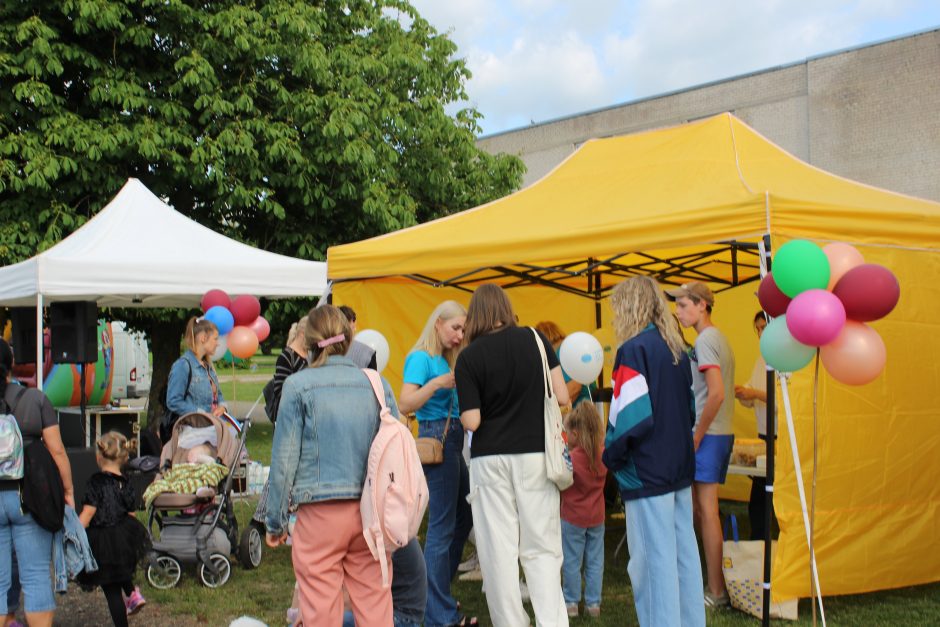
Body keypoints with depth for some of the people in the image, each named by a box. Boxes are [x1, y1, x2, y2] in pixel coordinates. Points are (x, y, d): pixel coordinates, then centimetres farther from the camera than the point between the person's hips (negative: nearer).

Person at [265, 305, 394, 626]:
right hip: (372, 512, 3)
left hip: (321, 512, -3)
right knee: (374, 598, 10)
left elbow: (284, 458, -3)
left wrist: (275, 521, 5)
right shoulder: (377, 384, 4)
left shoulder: (298, 386, -4)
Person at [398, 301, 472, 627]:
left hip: (452, 440, 10)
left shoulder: (446, 360, 16)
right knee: (442, 526, -7)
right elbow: (405, 404, -18)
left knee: (462, 518, 18)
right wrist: (436, 383, -28)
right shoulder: (420, 358, -8)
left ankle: (435, 595, 29)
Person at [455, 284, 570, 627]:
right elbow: (562, 397, -1)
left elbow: (471, 421, -9)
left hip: (490, 460, -1)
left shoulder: (469, 357, -5)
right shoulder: (535, 339, 1)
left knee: (499, 551, 6)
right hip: (535, 455, 2)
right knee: (542, 548, 7)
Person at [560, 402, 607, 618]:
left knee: (572, 562, 7)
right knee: (595, 560, 11)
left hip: (572, 517, -5)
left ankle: (571, 602, 14)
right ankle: (593, 603, 16)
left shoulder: (571, 458, -20)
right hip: (596, 516, 5)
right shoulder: (603, 453, -6)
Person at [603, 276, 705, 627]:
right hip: (679, 467, 8)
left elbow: (632, 416, -20)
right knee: (683, 554, 13)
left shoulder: (633, 350, -14)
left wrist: (611, 457, -7)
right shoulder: (677, 349, 11)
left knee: (652, 560, -3)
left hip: (647, 473, -8)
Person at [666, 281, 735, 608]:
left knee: (705, 511, -5)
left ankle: (715, 592, 1)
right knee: (703, 511, 13)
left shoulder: (705, 340, -13)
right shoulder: (719, 338, 17)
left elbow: (716, 394, -22)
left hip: (707, 436, -10)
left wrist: (696, 437, -15)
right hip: (721, 433, 10)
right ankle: (718, 584, 19)